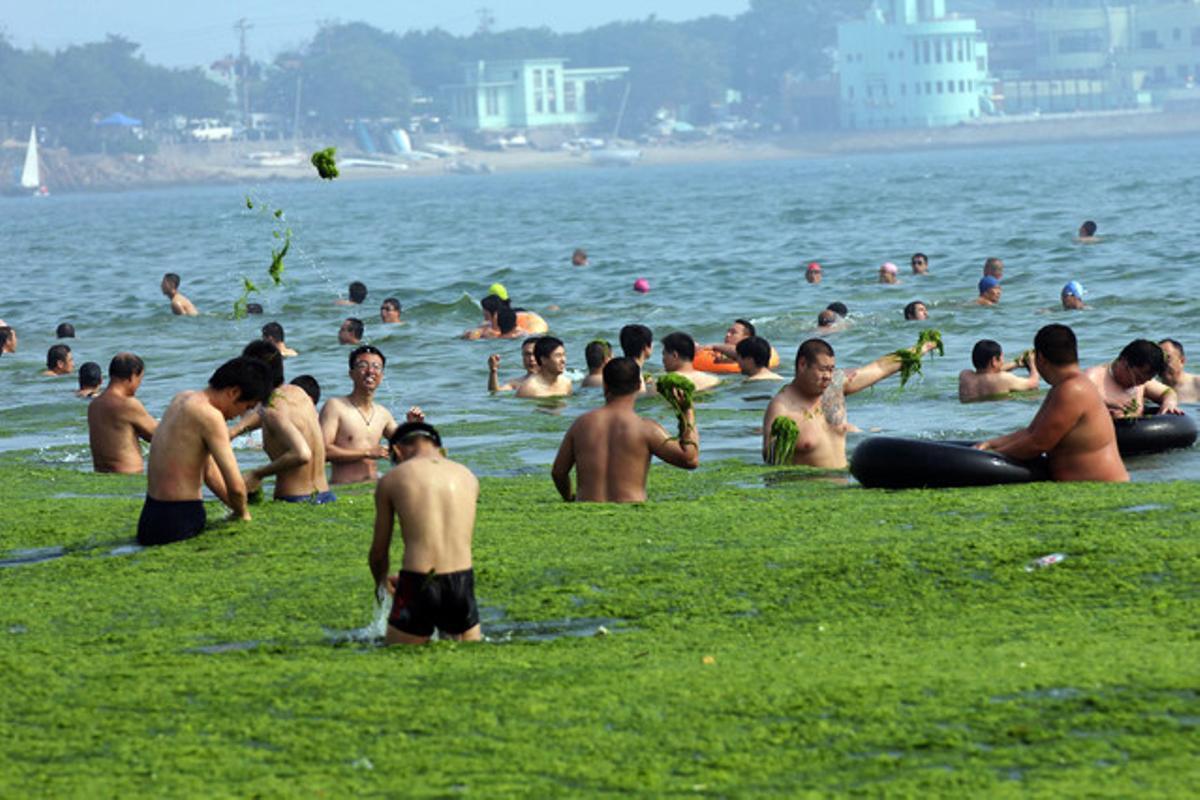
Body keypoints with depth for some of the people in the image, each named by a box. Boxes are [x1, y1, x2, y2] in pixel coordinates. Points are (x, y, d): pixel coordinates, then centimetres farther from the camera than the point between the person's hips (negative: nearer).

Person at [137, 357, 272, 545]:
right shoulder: (209, 416, -15)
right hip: (179, 523, -10)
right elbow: (235, 486, -18)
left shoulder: (182, 399, 15)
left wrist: (237, 510, 18)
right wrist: (242, 514, 2)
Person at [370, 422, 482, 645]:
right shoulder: (468, 477, 13)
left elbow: (379, 551, 11)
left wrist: (382, 582, 33)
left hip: (417, 585, -2)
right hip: (462, 582, 2)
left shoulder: (391, 480, 5)